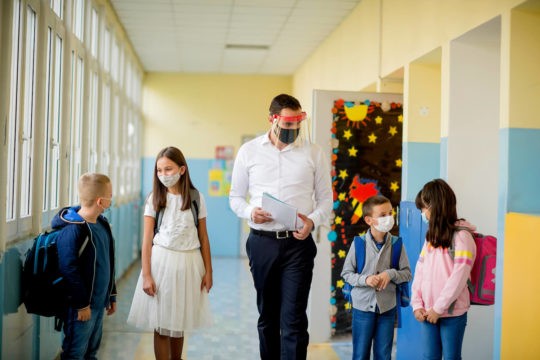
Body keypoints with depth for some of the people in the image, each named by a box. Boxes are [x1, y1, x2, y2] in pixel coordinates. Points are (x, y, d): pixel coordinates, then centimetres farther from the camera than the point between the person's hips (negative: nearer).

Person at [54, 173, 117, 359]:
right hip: (81, 306, -8)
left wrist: (111, 295, 19)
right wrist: (81, 304, -18)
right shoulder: (72, 230, -20)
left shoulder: (102, 224, 8)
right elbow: (69, 270, -21)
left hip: (99, 302, 8)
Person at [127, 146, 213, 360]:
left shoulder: (195, 198, 1)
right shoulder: (154, 199, 0)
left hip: (188, 263, 1)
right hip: (161, 261, -1)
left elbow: (203, 238, 5)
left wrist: (208, 271, 3)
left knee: (180, 322, 12)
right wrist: (146, 275, -7)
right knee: (161, 325, 2)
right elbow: (147, 239, -2)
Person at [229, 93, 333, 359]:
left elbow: (325, 198, 6)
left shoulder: (313, 153, 2)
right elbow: (235, 196, 10)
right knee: (267, 315, 14)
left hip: (298, 243, -2)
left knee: (294, 319, -5)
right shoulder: (249, 151, 5)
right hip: (262, 243, 2)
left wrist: (313, 220, -15)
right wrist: (249, 212, -12)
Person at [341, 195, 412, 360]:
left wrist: (391, 274, -16)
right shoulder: (359, 243, -8)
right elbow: (346, 273, -2)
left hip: (387, 307, 2)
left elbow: (407, 273, 2)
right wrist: (365, 279, -18)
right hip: (363, 306, -2)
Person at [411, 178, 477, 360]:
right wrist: (417, 304, -1)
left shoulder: (461, 236, -8)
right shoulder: (431, 236, 14)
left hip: (452, 313, -6)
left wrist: (438, 308, -15)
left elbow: (458, 277, -16)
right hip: (429, 312, 6)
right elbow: (420, 272, 9)